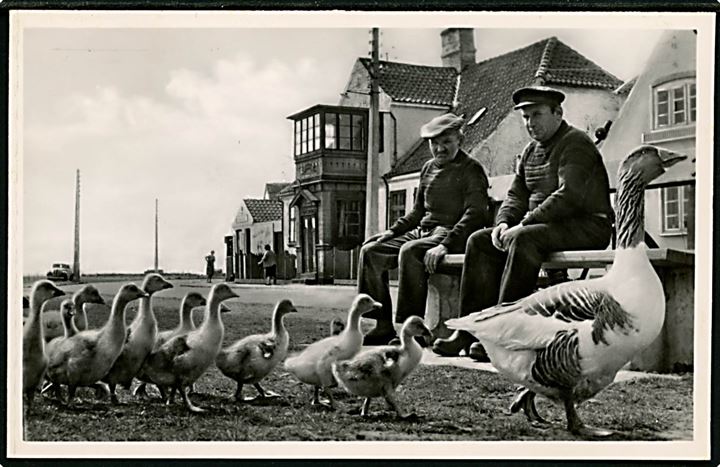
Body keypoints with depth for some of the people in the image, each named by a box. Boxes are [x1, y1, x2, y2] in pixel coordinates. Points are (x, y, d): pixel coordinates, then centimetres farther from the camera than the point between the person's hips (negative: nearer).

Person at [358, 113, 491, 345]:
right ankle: (384, 325, -6)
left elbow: (475, 213, -17)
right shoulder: (428, 168, 19)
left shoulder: (471, 169, -4)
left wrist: (446, 245, -28)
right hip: (422, 231, 8)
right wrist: (393, 231, 8)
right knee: (370, 251, -6)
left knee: (410, 251, -35)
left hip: (453, 236, -8)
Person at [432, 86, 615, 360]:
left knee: (523, 239, -35)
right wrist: (503, 223, -5)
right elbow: (516, 196, 17)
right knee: (479, 241, -5)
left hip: (587, 226, -9)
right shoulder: (531, 151, 18)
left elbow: (568, 196, -22)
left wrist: (524, 224, -24)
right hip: (540, 226, 9)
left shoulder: (575, 144, -9)